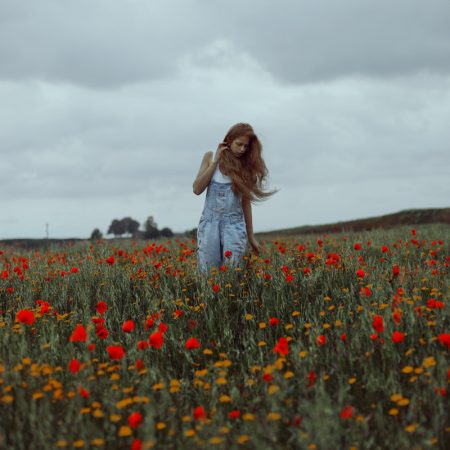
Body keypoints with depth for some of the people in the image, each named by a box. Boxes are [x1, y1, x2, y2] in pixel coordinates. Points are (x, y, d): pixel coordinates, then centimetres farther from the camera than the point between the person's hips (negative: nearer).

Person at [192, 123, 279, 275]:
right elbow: (197, 189, -4)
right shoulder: (211, 157, 5)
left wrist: (251, 236, 10)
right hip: (209, 221, 0)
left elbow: (246, 201, 9)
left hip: (234, 224, 0)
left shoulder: (246, 165, 5)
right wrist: (216, 161, -6)